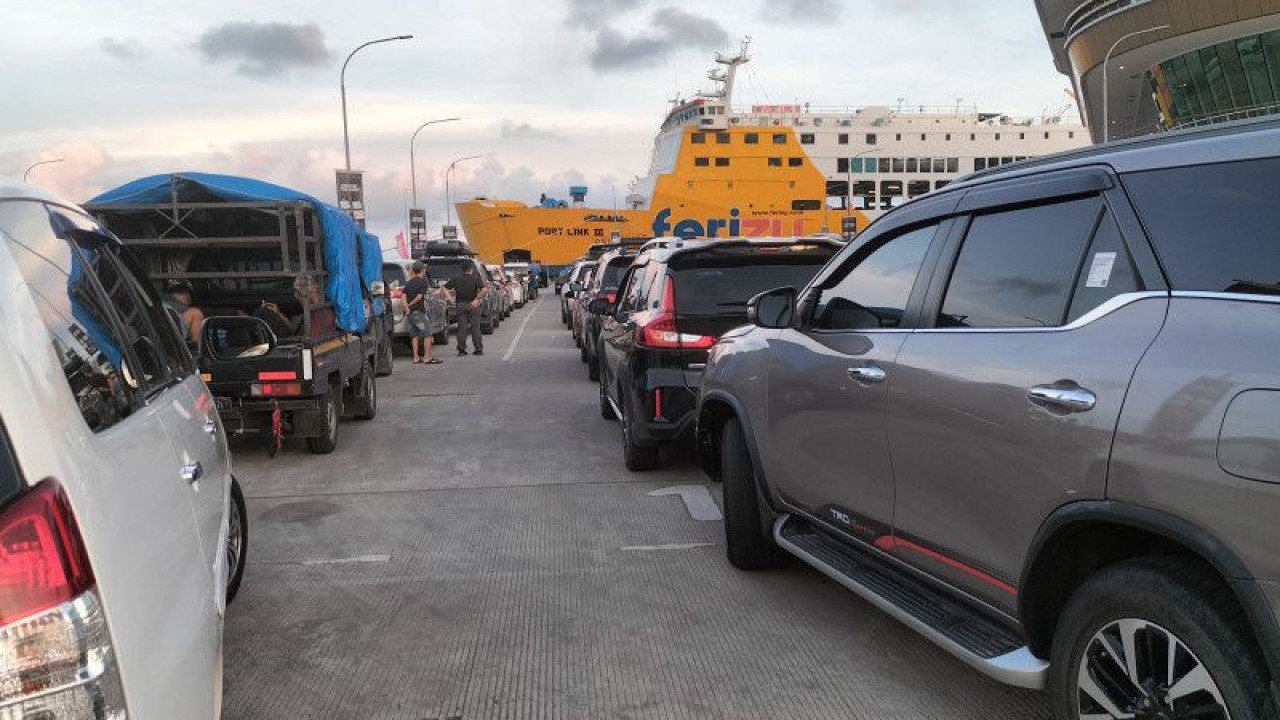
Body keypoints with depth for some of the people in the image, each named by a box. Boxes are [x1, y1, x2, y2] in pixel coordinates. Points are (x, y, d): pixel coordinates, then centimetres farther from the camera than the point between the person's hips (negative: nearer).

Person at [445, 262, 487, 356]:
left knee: (461, 327, 4)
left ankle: (461, 349, 2)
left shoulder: (456, 279, 5)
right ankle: (479, 349, 6)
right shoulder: (476, 279, -4)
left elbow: (445, 288, 4)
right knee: (475, 327, 4)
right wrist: (477, 299, -13)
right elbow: (485, 290, -18)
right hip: (473, 305, -2)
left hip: (460, 305, 2)